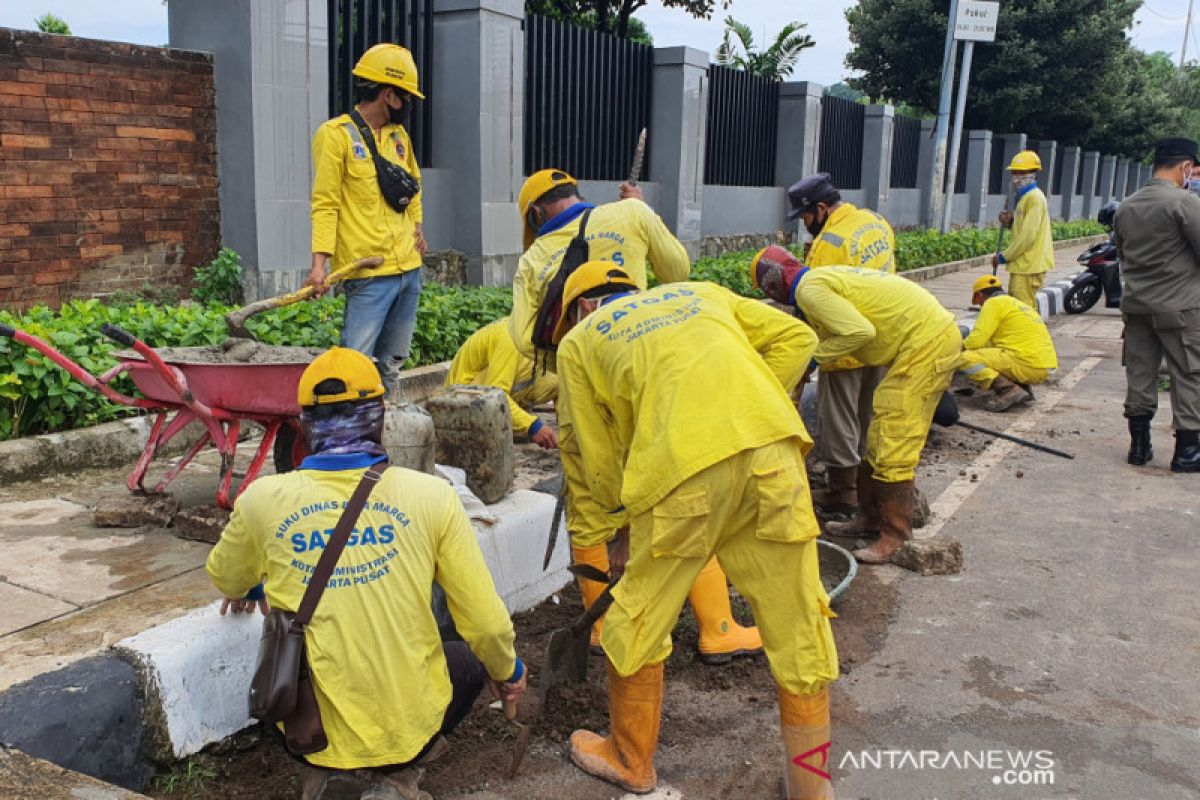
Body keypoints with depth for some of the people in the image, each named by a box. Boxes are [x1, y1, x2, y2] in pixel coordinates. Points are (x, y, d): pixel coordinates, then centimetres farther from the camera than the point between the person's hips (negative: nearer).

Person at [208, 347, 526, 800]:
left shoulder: (263, 500, -7)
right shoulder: (431, 496, -12)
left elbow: (224, 579, 15)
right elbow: (486, 621, -6)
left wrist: (246, 589, 40)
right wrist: (507, 671, 16)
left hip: (309, 726, 2)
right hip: (406, 722, -1)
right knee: (470, 659, 30)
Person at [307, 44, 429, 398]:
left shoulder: (399, 135, 14)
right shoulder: (336, 134, -7)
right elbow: (325, 204, -11)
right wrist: (319, 262, -20)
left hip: (409, 268, 8)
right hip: (368, 273, -7)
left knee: (392, 363, 15)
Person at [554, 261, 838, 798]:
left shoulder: (578, 342, 21)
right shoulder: (700, 293, 31)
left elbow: (599, 463, 17)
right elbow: (795, 338, 20)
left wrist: (630, 521, 31)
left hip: (687, 466, -3)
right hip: (773, 448, 4)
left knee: (638, 624, 18)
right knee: (798, 624, 15)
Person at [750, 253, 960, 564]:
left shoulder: (809, 289, -15)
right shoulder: (823, 277, 17)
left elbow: (860, 332, -25)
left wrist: (815, 354, -10)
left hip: (927, 340, -11)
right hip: (933, 333, 11)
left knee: (892, 441, -9)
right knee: (878, 436, 15)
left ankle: (896, 538, -2)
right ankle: (871, 517, 24)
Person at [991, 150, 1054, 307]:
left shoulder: (1034, 197, -14)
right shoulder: (1025, 197, 17)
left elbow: (1028, 235, -20)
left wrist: (1004, 257, -14)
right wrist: (1010, 222, 4)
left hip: (1029, 265, -10)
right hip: (1022, 264, 10)